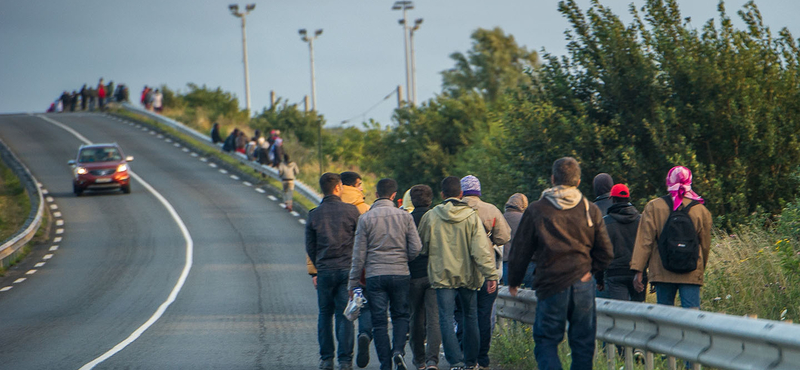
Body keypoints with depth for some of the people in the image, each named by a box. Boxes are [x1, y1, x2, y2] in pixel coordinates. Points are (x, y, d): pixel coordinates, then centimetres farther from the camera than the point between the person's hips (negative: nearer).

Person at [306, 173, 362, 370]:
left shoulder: (314, 215, 2)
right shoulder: (351, 211, -3)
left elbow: (310, 247, 6)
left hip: (325, 271, 1)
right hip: (347, 270, -1)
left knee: (325, 314, 12)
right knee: (344, 316, 1)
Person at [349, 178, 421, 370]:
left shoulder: (366, 218, -3)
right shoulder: (404, 216, 0)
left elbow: (359, 253, -1)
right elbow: (416, 248, -1)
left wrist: (354, 282, 6)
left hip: (375, 276, -1)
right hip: (400, 275, 1)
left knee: (379, 321, 5)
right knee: (400, 316, 15)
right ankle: (398, 350, -9)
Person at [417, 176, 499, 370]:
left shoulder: (430, 217, -2)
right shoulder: (471, 217, -5)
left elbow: (422, 247, 9)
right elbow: (481, 249, -11)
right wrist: (491, 275, -12)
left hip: (442, 276, -1)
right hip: (467, 275, 1)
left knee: (446, 319, -3)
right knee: (470, 318, 14)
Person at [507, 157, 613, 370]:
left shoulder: (536, 210, -3)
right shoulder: (591, 211, 4)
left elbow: (520, 250, 3)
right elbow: (605, 252, 8)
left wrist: (514, 281, 15)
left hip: (551, 285, -2)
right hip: (583, 285, 2)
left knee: (546, 340, 4)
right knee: (583, 343, 9)